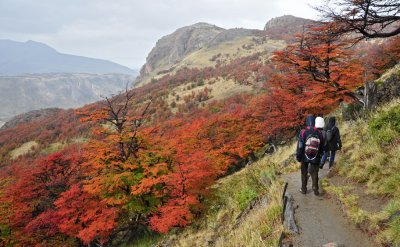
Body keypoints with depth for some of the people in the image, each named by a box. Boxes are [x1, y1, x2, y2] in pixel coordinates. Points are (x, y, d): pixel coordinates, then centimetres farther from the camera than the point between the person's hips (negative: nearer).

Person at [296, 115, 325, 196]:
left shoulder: (303, 132, -17)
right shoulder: (319, 133, -7)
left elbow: (300, 146, -15)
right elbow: (322, 146, 4)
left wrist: (298, 156, -5)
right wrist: (320, 155, 19)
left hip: (305, 157, -1)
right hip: (315, 158, 1)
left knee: (304, 173, 14)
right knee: (314, 174, 13)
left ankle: (304, 189, 21)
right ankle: (315, 189, 10)